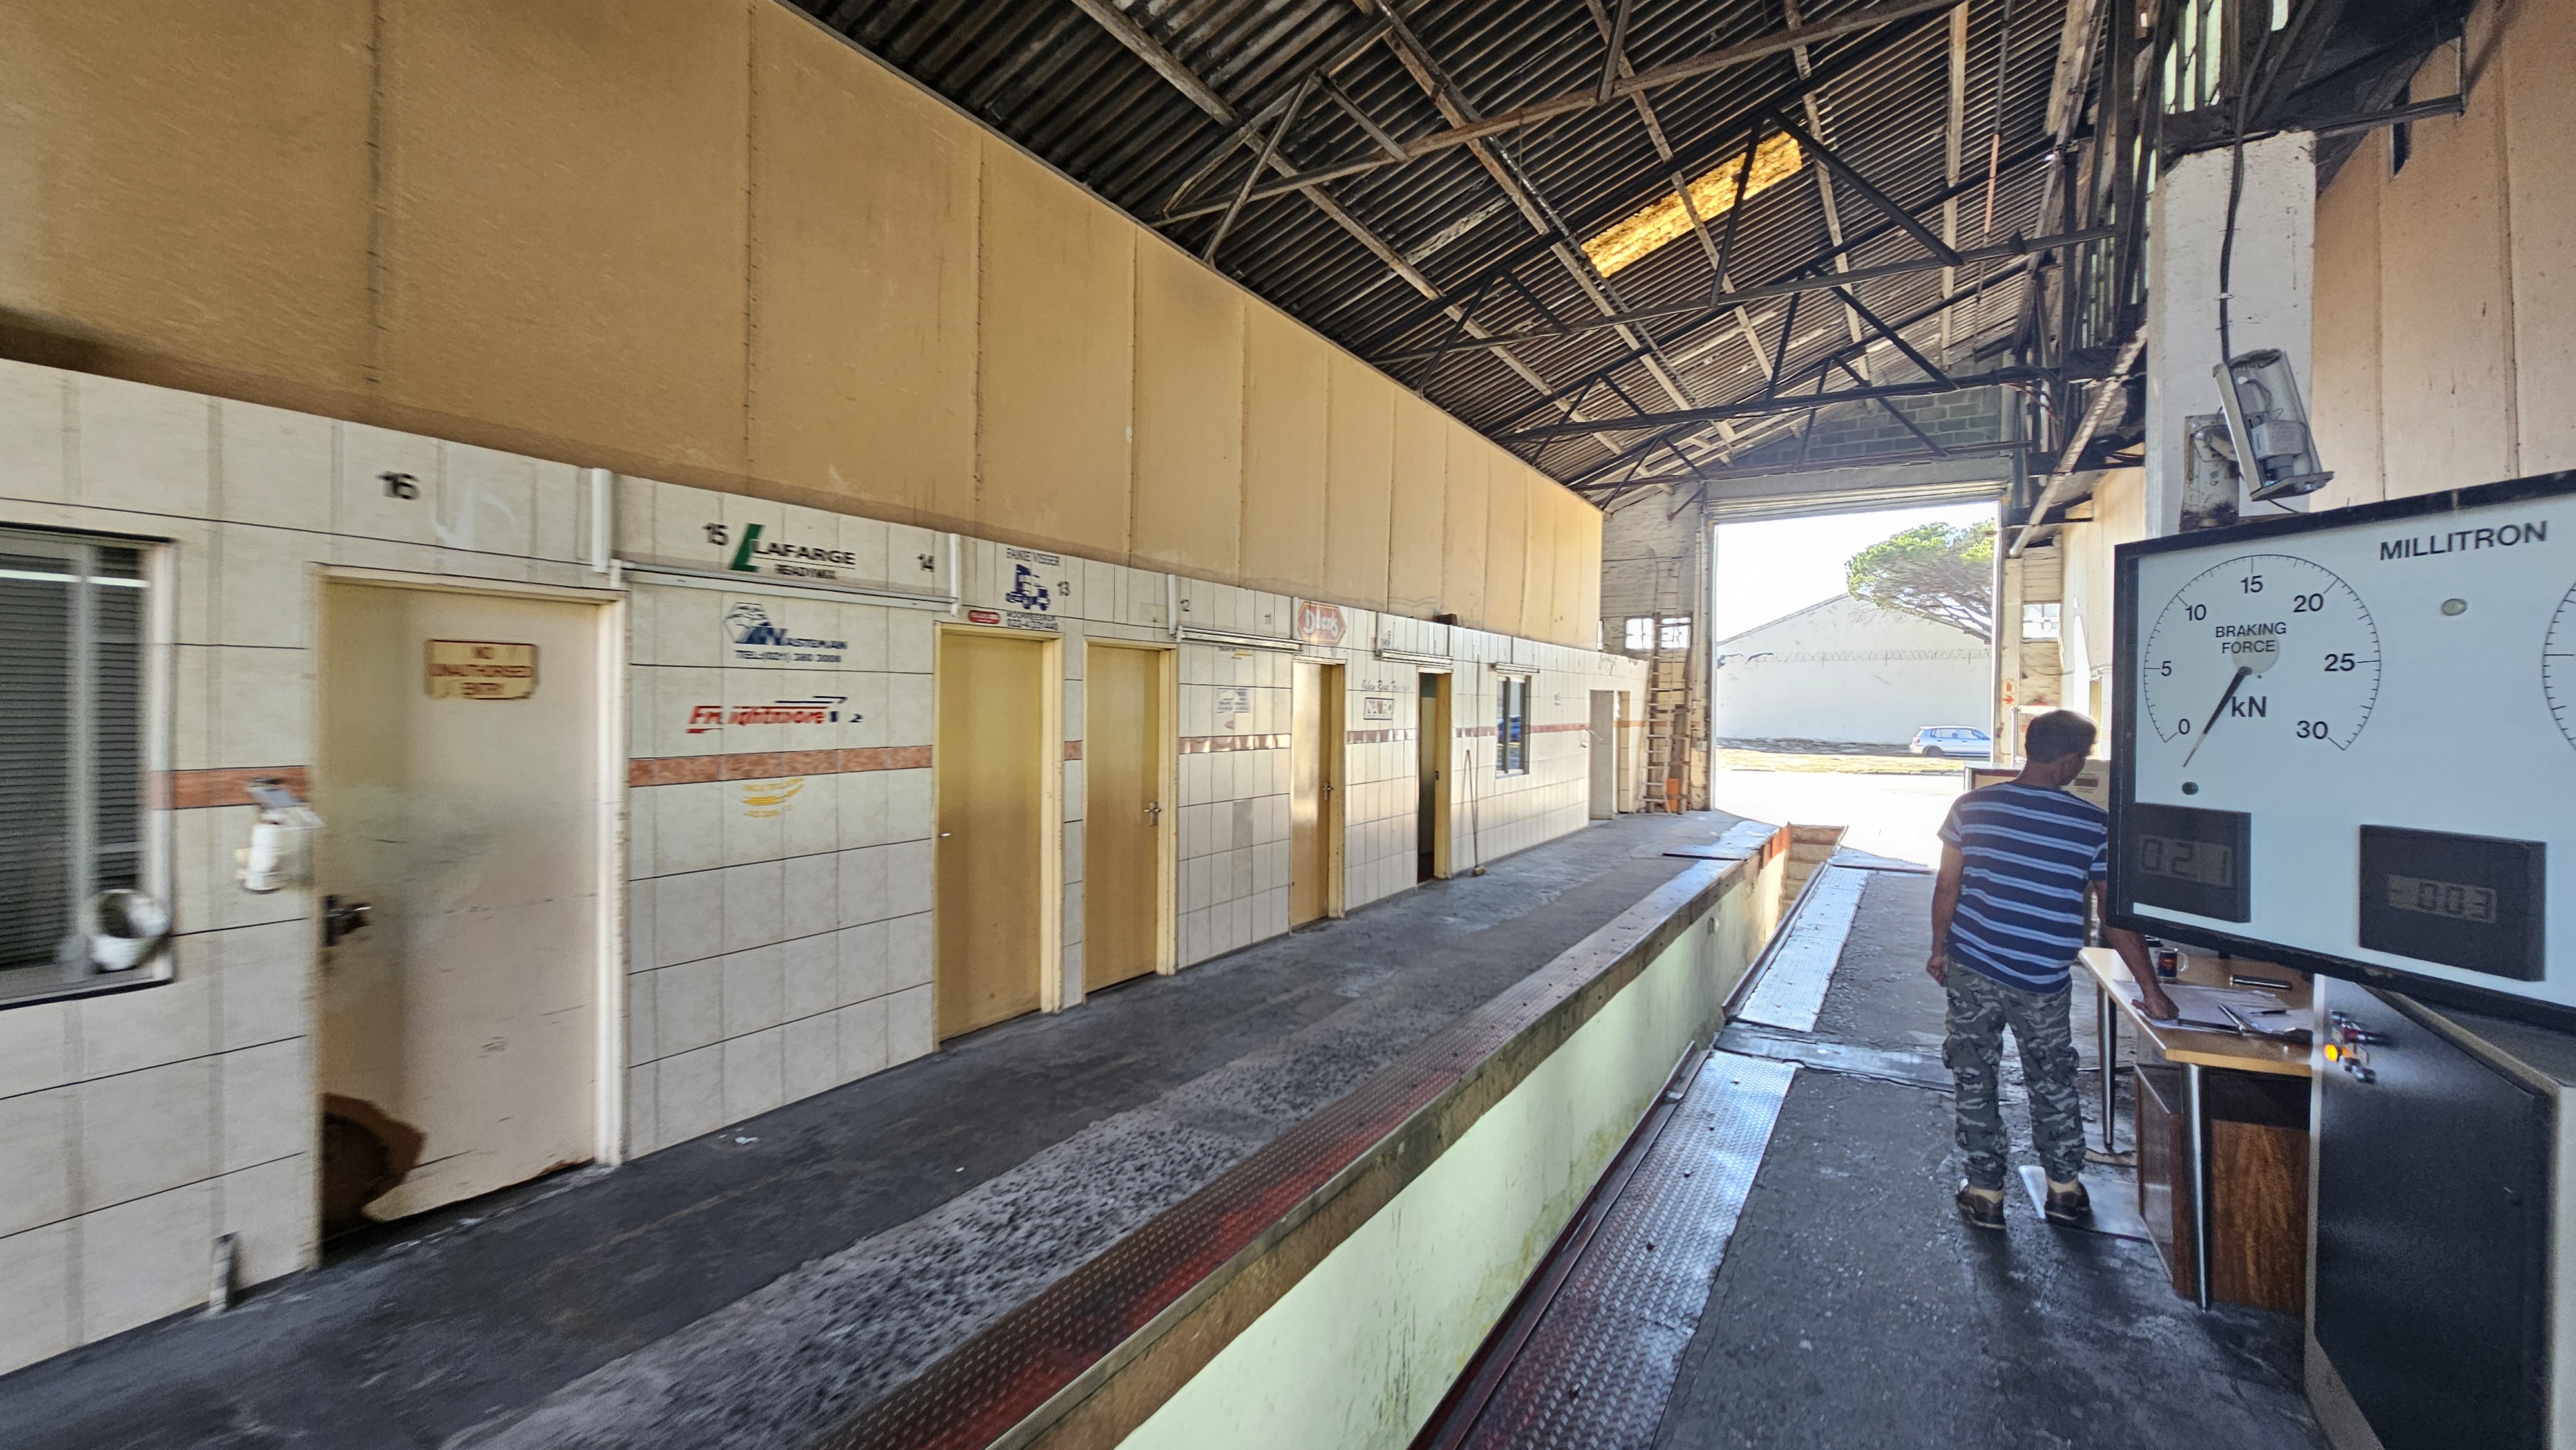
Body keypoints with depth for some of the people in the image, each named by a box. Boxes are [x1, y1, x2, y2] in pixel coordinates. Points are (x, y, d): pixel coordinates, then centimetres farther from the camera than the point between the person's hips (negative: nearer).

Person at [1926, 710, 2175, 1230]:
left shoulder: (1972, 807, -6)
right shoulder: (2094, 825, -8)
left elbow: (1947, 887, -1)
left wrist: (1939, 949, 12)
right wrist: (2152, 992, 5)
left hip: (1970, 969, 0)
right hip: (2041, 983, 0)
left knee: (1975, 1081, 12)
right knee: (2053, 1083, 21)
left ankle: (1985, 1193, 22)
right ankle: (2065, 1188, 35)